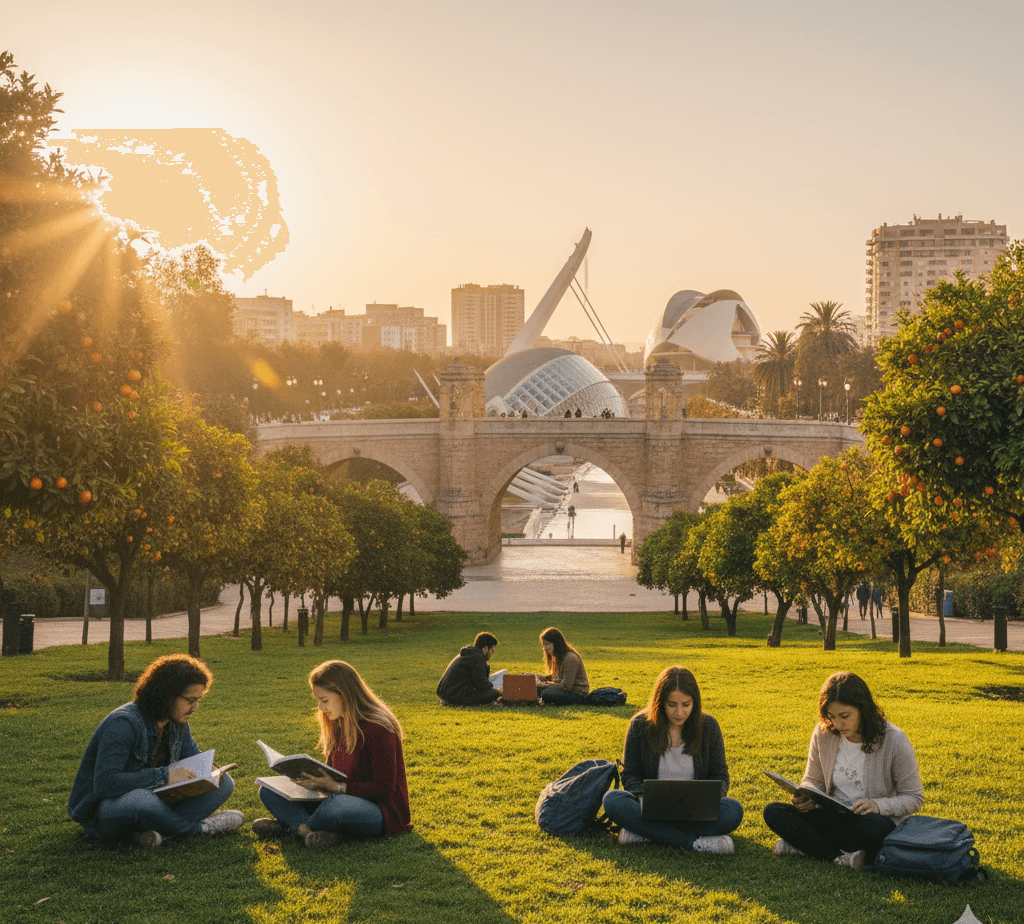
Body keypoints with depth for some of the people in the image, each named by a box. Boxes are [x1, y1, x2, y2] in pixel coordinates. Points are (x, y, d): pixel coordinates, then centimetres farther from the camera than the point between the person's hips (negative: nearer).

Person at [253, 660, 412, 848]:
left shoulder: (378, 729, -17)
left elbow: (384, 788, -18)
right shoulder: (337, 724, 9)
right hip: (345, 799, 9)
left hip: (382, 811, -9)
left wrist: (337, 787, -21)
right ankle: (306, 830, -26)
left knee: (336, 807, -42)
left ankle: (291, 824, -13)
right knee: (269, 791, -1)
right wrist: (316, 779, -5)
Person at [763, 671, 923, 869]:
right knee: (773, 811, -17)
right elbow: (813, 780, 12)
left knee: (876, 826, -40)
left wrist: (878, 805, -27)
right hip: (833, 816, 4)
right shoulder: (823, 734, -2)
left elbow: (914, 798, -7)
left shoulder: (894, 741, -13)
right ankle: (838, 857, -30)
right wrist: (805, 797, -14)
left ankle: (803, 845, -22)